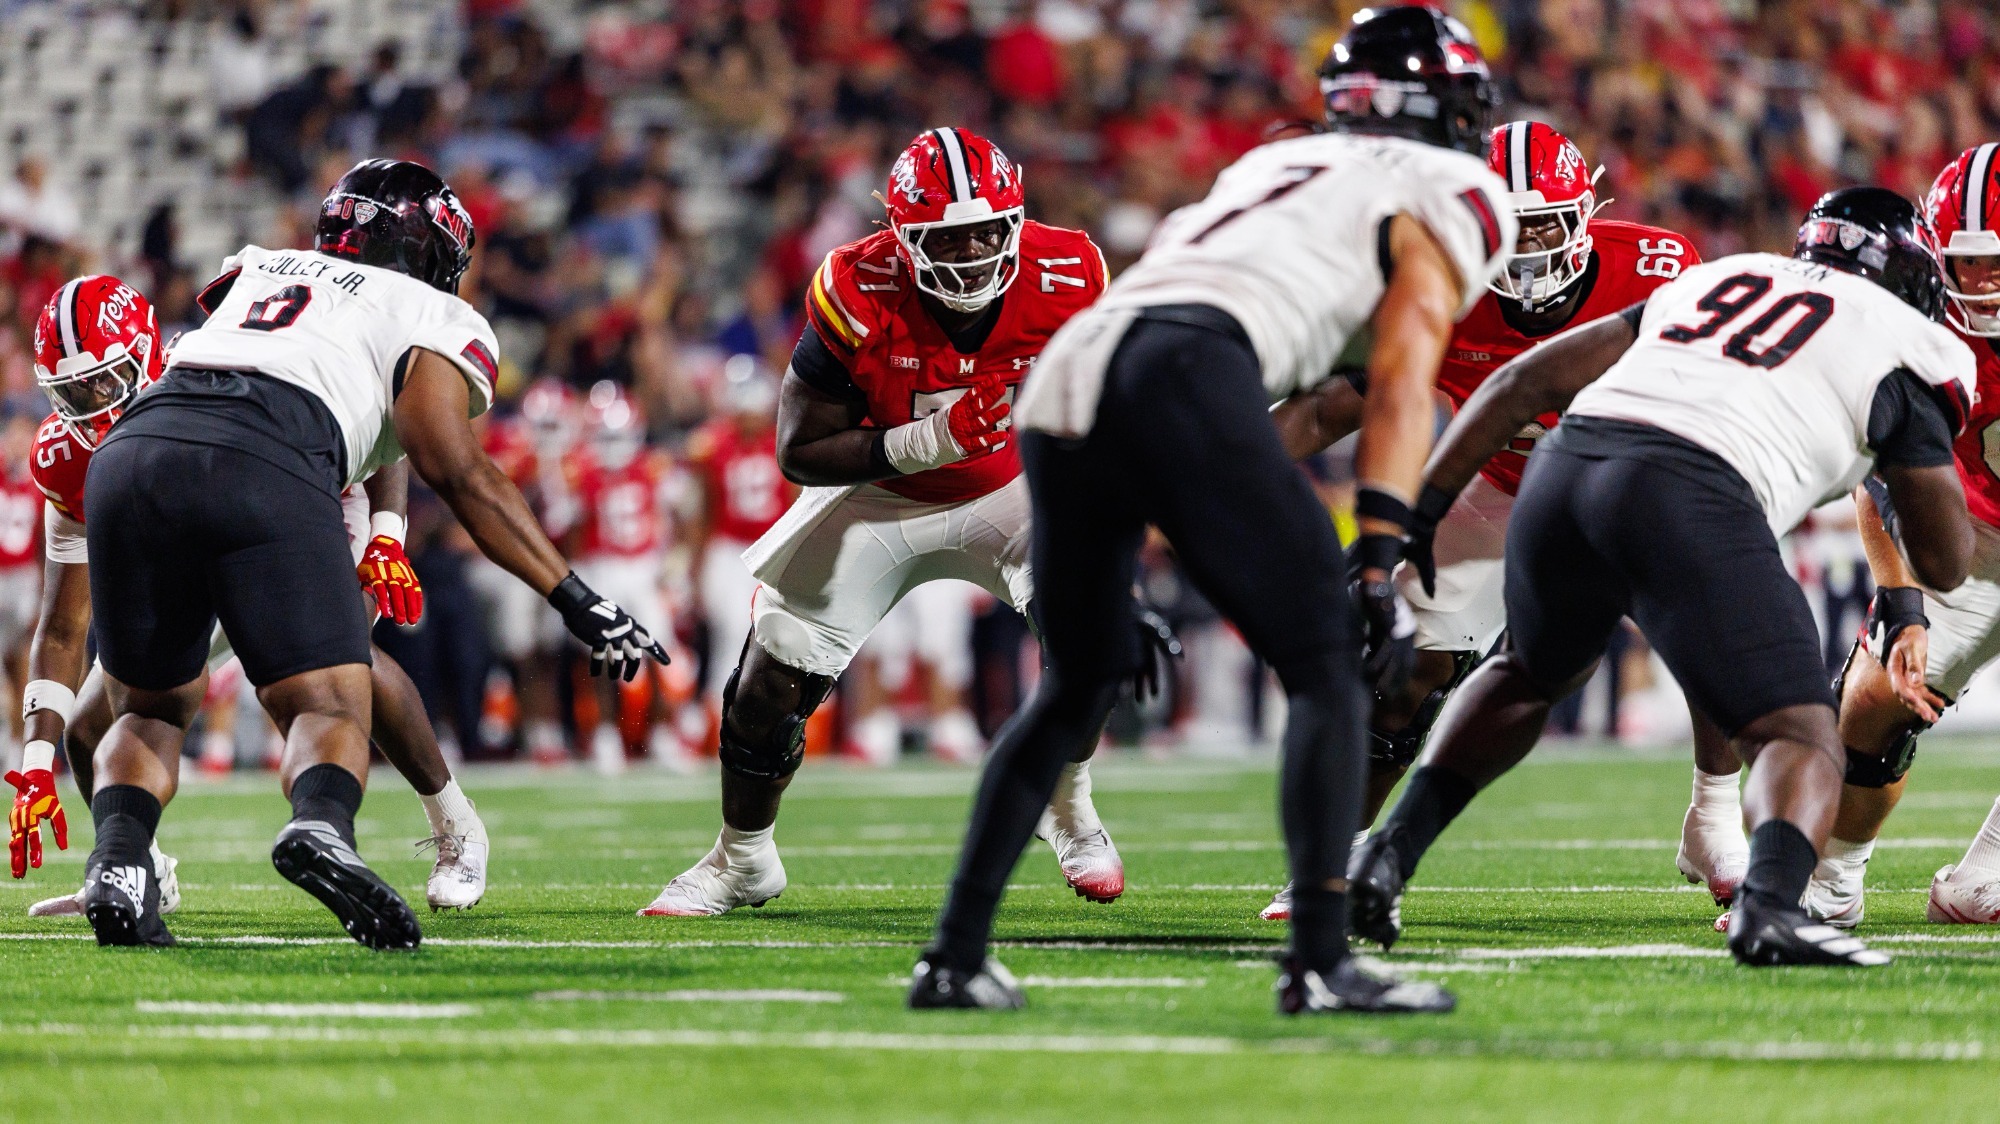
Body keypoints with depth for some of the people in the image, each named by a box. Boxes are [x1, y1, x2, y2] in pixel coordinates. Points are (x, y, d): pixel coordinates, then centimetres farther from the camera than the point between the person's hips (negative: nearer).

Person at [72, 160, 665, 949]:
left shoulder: (257, 270, 35)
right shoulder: (435, 320, 20)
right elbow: (453, 468, 6)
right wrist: (577, 602, 5)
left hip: (133, 446, 4)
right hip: (264, 471, -4)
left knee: (149, 709, 21)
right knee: (330, 708, 3)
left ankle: (118, 858, -9)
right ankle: (322, 826, -32)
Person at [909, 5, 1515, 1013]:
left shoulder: (1270, 167, 37)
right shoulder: (1451, 194, 16)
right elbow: (1400, 383, 1)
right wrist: (1378, 562, -5)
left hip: (1065, 373, 7)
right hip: (1183, 371, -7)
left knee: (1077, 685, 21)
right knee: (1324, 670, 0)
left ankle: (955, 957, 19)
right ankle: (1320, 962, -12)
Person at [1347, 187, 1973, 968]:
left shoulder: (1711, 280, 33)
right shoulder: (1906, 350, 19)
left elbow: (1526, 383, 25)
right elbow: (1945, 565, 23)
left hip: (1566, 464, 5)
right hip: (1691, 494, -5)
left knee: (1529, 672, 33)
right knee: (1799, 739, -1)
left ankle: (1390, 851, 22)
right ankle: (1768, 900, -31)